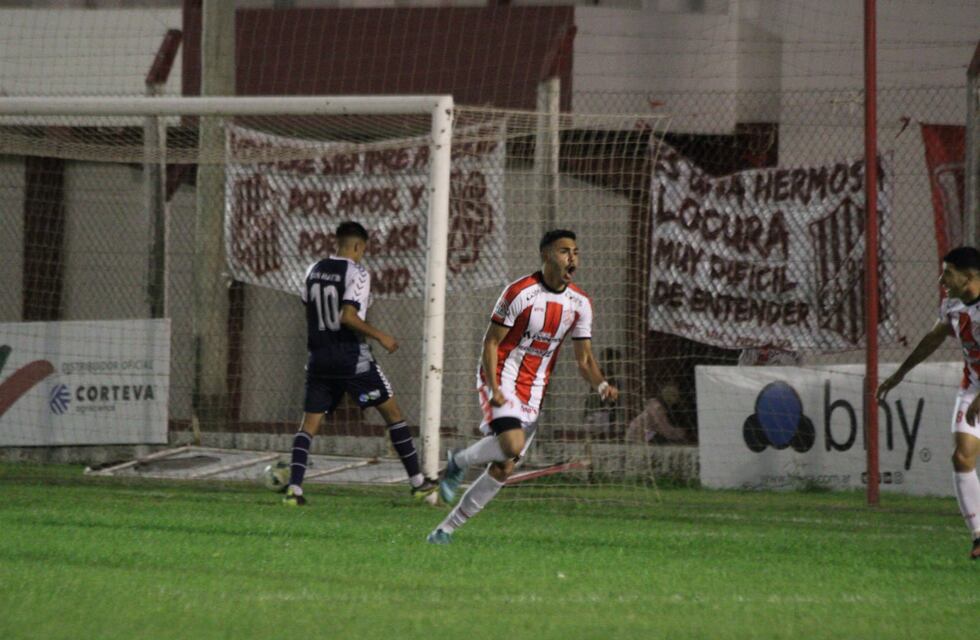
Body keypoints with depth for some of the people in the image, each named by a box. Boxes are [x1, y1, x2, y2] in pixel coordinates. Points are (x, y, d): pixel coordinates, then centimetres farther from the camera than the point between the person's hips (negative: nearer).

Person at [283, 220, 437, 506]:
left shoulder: (313, 271, 7)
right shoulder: (356, 273, -12)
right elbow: (348, 316, -21)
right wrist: (380, 336, -11)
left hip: (319, 358, 5)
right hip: (352, 359, -5)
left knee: (310, 422, 7)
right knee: (393, 412, 8)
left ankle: (294, 487, -10)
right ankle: (418, 482, 11)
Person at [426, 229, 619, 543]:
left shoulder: (580, 303, 3)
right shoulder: (520, 292, -14)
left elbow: (584, 358, 8)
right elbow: (491, 342, -9)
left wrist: (601, 385, -13)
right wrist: (494, 389, -21)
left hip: (533, 390, 6)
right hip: (502, 377, -6)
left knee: (503, 469, 2)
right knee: (512, 446, -30)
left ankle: (446, 528, 14)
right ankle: (459, 462, 0)